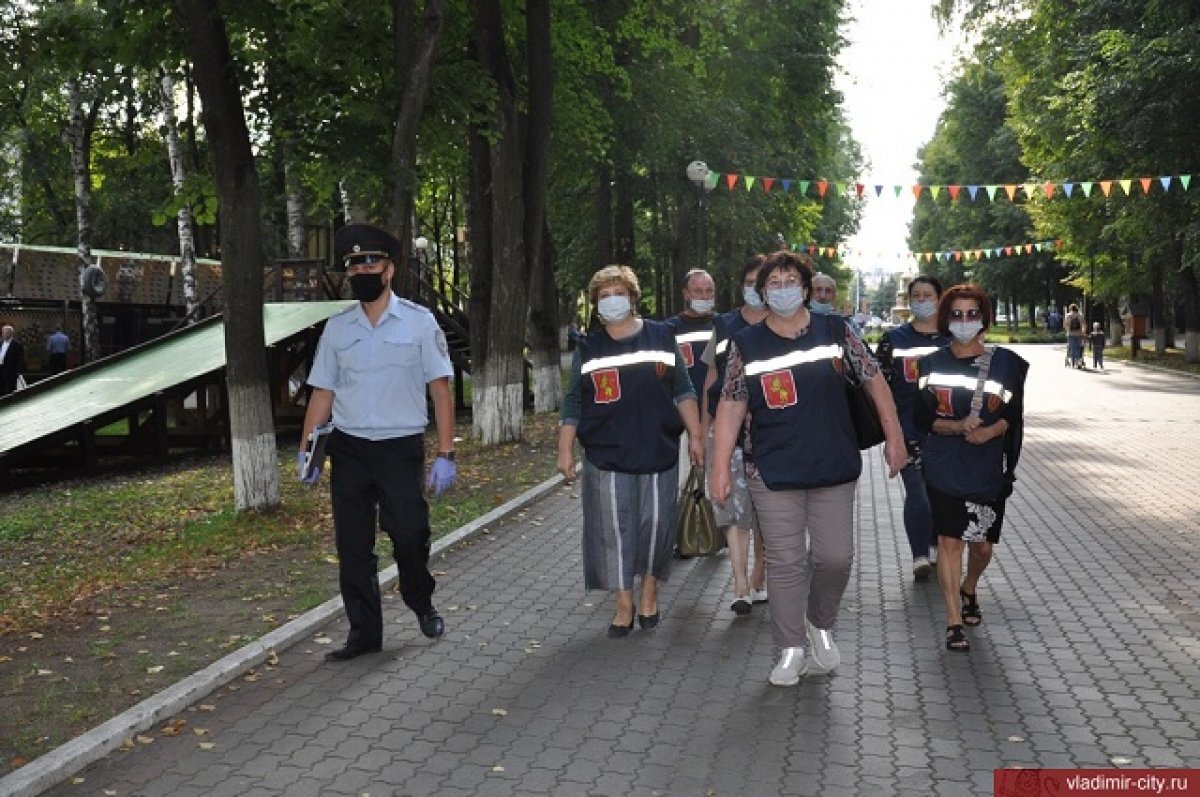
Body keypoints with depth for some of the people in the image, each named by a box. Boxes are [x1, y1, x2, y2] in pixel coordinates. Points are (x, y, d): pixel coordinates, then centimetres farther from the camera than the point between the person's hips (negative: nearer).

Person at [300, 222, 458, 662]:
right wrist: (307, 450, 1)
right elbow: (323, 392, 9)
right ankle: (364, 633, 22)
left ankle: (421, 604, 28)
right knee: (352, 545, 7)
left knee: (409, 535, -4)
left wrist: (445, 455, -10)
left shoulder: (419, 322, -2)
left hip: (401, 447, -3)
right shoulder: (336, 327, 6)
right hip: (348, 448, 3)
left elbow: (440, 390, -4)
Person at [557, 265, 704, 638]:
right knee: (614, 530, 2)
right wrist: (565, 450, -1)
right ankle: (624, 604, 16)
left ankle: (649, 592, 28)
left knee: (656, 524, 6)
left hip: (658, 452, 0)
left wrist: (695, 435, 2)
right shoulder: (588, 348, 5)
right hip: (607, 457, 0)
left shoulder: (661, 336, 5)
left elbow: (683, 390, 7)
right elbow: (573, 404, 4)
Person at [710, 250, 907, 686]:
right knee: (785, 564, 4)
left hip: (834, 469, 1)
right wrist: (720, 468, -5)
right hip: (773, 473, -1)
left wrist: (894, 437, 3)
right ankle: (791, 650, 19)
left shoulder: (835, 330, 0)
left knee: (836, 556, 5)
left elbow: (873, 379, 6)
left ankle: (821, 624, 34)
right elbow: (731, 405, -1)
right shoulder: (746, 344, -1)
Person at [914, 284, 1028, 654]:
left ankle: (969, 588, 41)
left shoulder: (1005, 362, 2)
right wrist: (958, 426, -17)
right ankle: (954, 622, 3)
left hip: (989, 469, 1)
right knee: (949, 540, -5)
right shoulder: (932, 364, 2)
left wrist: (990, 431, -17)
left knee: (982, 543, 8)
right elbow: (922, 417, 0)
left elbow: (1014, 414, 4)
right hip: (944, 468, -1)